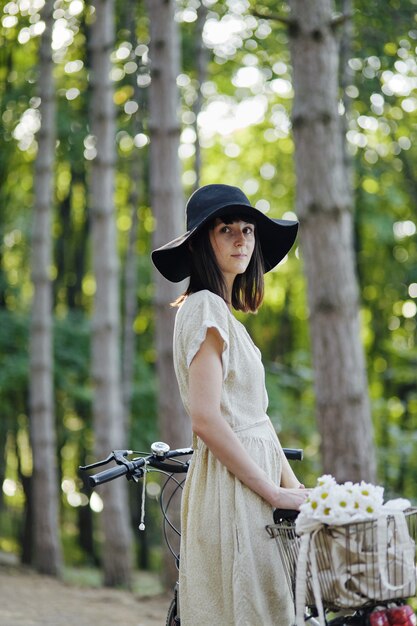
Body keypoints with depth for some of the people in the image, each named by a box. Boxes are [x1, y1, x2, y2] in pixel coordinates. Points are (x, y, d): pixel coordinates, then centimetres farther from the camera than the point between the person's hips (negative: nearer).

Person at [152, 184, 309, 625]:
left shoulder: (224, 313, 20)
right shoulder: (204, 307, -9)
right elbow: (206, 419, -18)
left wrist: (295, 486, 8)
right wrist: (276, 491, -16)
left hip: (248, 481, 9)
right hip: (231, 486, -9)